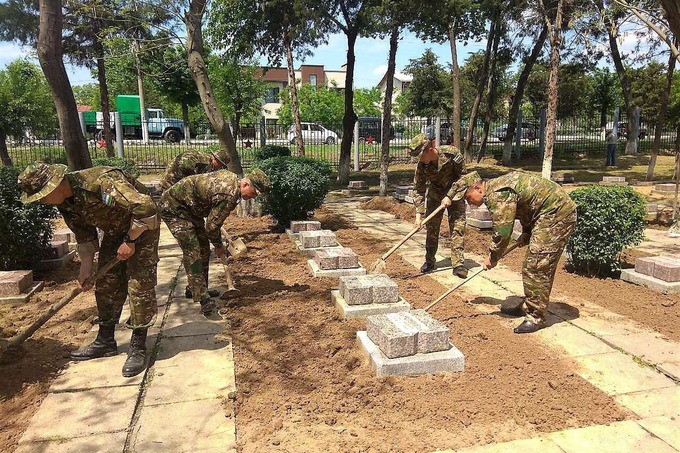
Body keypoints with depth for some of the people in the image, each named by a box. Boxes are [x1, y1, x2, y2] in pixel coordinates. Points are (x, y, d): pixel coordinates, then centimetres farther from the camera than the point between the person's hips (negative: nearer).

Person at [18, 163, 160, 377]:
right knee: (106, 285, 10)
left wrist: (130, 241, -27)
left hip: (142, 227, -8)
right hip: (114, 231, 8)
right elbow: (84, 235, 7)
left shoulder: (101, 182, -35)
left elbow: (146, 207, -37)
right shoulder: (65, 202, -7)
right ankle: (105, 341, 24)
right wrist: (86, 268, 5)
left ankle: (138, 348, -1)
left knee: (139, 285, -10)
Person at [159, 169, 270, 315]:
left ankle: (196, 289, 22)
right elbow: (212, 226, -22)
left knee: (203, 248, 11)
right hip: (174, 206, -10)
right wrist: (219, 246, -4)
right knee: (192, 251, -19)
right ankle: (202, 297, -20)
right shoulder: (229, 196, -31)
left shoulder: (231, 177, -2)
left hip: (190, 207, 10)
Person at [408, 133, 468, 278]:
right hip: (435, 195, 2)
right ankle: (429, 261, 16)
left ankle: (458, 263, -5)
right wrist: (419, 214, -23)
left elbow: (462, 176, -16)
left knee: (457, 226, -8)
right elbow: (419, 191, -16)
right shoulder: (421, 166, -20)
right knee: (432, 227, 2)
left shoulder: (451, 153, -27)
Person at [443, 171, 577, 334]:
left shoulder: (498, 194, -21)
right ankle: (527, 306, 26)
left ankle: (536, 317, -3)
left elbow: (502, 231, -22)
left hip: (557, 213, -11)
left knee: (536, 267, -10)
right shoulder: (496, 186, 11)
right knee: (536, 266, 16)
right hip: (551, 212, 11)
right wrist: (526, 232, 13)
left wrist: (492, 257, -7)